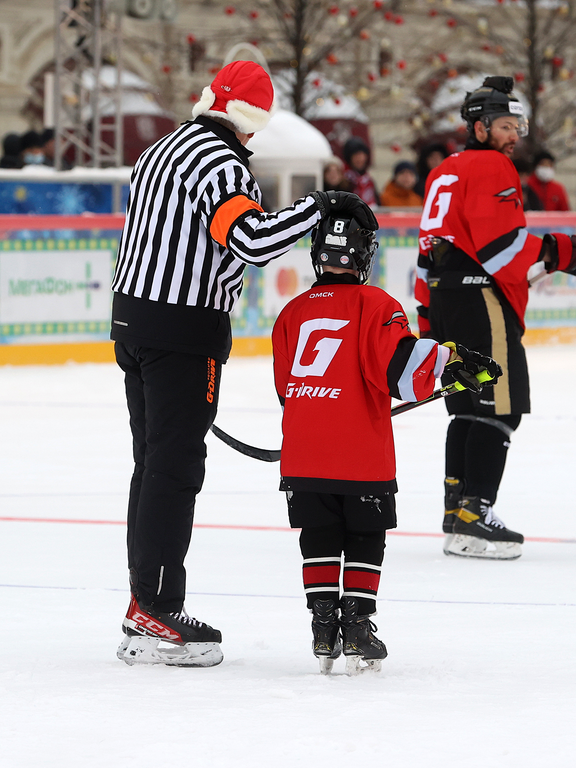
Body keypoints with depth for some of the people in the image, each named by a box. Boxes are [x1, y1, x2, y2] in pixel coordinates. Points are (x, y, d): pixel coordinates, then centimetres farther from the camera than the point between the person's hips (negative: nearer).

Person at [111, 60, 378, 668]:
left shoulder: (162, 151, 16)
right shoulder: (223, 164, -15)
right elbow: (252, 240, -30)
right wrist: (321, 205, -22)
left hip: (133, 317, 9)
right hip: (185, 330, -9)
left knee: (154, 463, 14)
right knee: (174, 468, -8)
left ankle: (146, 604, 18)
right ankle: (154, 616, -9)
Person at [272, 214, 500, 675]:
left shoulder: (293, 313, 10)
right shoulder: (373, 305, -5)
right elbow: (398, 360, -20)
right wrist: (449, 358, -17)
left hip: (303, 456, 4)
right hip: (362, 457, -4)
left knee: (320, 540, 13)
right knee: (364, 541, 8)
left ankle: (324, 627, 9)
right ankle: (357, 628, 4)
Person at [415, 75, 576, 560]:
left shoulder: (445, 172, 22)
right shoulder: (491, 167, -8)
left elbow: (432, 247, 24)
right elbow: (501, 242, -19)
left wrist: (428, 314, 26)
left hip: (445, 300, 10)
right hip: (481, 299, -10)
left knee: (470, 408, 15)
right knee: (499, 408, -11)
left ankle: (457, 512, 15)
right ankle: (473, 516, -18)